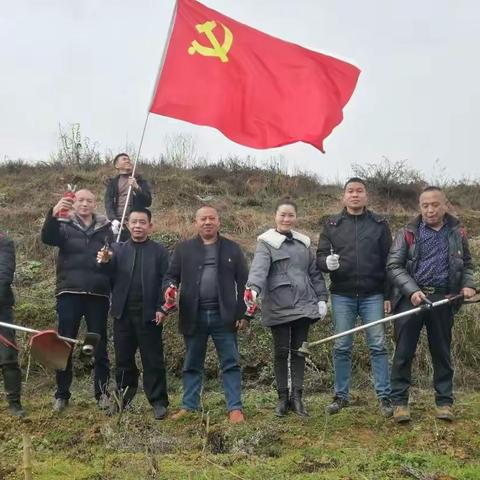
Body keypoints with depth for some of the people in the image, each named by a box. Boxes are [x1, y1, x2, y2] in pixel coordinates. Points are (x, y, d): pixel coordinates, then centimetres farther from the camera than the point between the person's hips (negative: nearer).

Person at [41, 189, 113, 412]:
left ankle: (102, 393, 14)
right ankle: (61, 394, 13)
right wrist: (53, 213, -35)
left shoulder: (105, 228, 10)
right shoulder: (65, 225, 4)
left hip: (98, 294, 1)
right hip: (69, 293, -1)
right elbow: (47, 237, -17)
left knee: (100, 345, 5)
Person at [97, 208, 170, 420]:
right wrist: (105, 262, -26)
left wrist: (161, 308, -13)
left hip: (149, 314, -3)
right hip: (123, 313, 3)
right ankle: (124, 396, 25)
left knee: (153, 360, 2)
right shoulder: (118, 249, 9)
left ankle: (158, 401, 9)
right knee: (123, 358, 12)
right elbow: (110, 277, -5)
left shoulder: (159, 251, 2)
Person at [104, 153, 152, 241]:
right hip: (118, 223, 0)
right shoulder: (113, 183, 13)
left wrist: (136, 187, -15)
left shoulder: (140, 181, 13)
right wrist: (113, 220, -18)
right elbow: (108, 203, 0)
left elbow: (148, 202, 2)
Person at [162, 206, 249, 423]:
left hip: (223, 315, -1)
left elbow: (243, 283, 4)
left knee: (231, 363, 2)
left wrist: (243, 314, -3)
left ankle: (235, 408, 8)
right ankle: (189, 406, 20)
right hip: (194, 316, 1)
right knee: (192, 364, 10)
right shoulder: (184, 248, 7)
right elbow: (171, 275, 8)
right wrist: (170, 288, -16)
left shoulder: (232, 248, 6)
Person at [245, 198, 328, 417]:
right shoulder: (266, 243, -3)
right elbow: (259, 267, -21)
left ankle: (296, 396, 14)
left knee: (298, 350, 7)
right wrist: (253, 288, -39)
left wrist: (322, 298, 9)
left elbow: (314, 272, 16)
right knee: (281, 352, 3)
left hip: (303, 305, 4)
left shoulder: (303, 242, 13)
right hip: (278, 306, -4)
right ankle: (283, 397, 13)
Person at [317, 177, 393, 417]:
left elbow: (388, 261, 5)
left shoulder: (379, 224, 6)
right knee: (341, 348, 5)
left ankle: (384, 396, 8)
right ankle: (341, 396, 15)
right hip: (342, 296, 1)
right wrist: (327, 262, -19)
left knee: (378, 346, 0)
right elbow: (320, 256, 6)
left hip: (373, 296, -1)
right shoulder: (332, 224, 7)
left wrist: (388, 295, 0)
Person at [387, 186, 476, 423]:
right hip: (410, 299, -2)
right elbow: (393, 266, -3)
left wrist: (468, 285, -1)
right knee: (403, 353, 2)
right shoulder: (408, 233, 1)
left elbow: (466, 264, 19)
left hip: (442, 300, 2)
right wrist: (412, 290, -16)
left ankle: (444, 401, 22)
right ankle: (399, 402, 12)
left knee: (442, 353, 11)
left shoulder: (457, 233, 8)